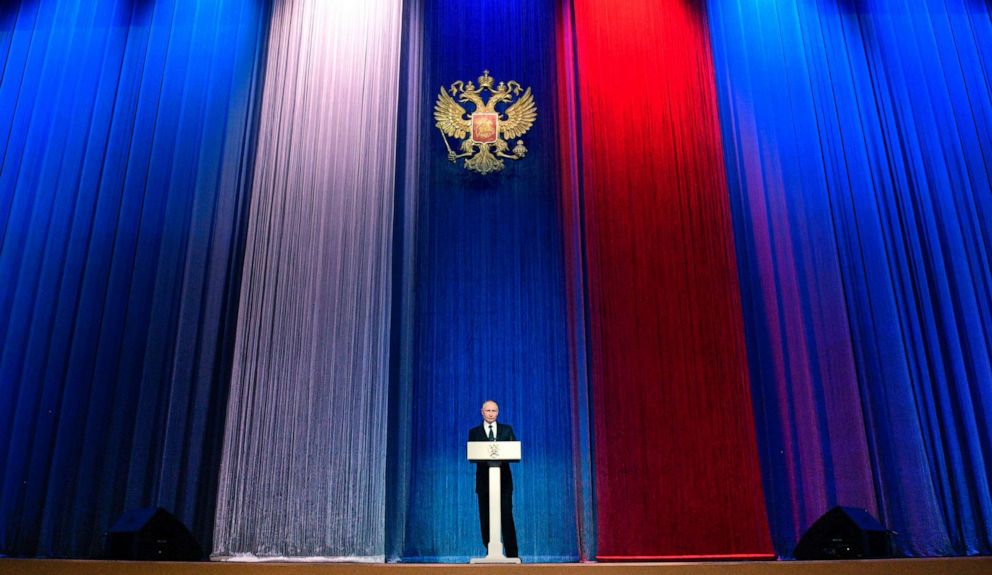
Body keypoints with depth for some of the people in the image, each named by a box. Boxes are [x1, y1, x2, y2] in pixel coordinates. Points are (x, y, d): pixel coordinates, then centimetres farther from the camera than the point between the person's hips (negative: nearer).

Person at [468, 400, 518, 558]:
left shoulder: (507, 430, 11)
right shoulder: (474, 432, 9)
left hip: (504, 480, 0)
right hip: (484, 480, 0)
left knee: (507, 516, -4)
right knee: (485, 519, 1)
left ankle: (512, 554, 1)